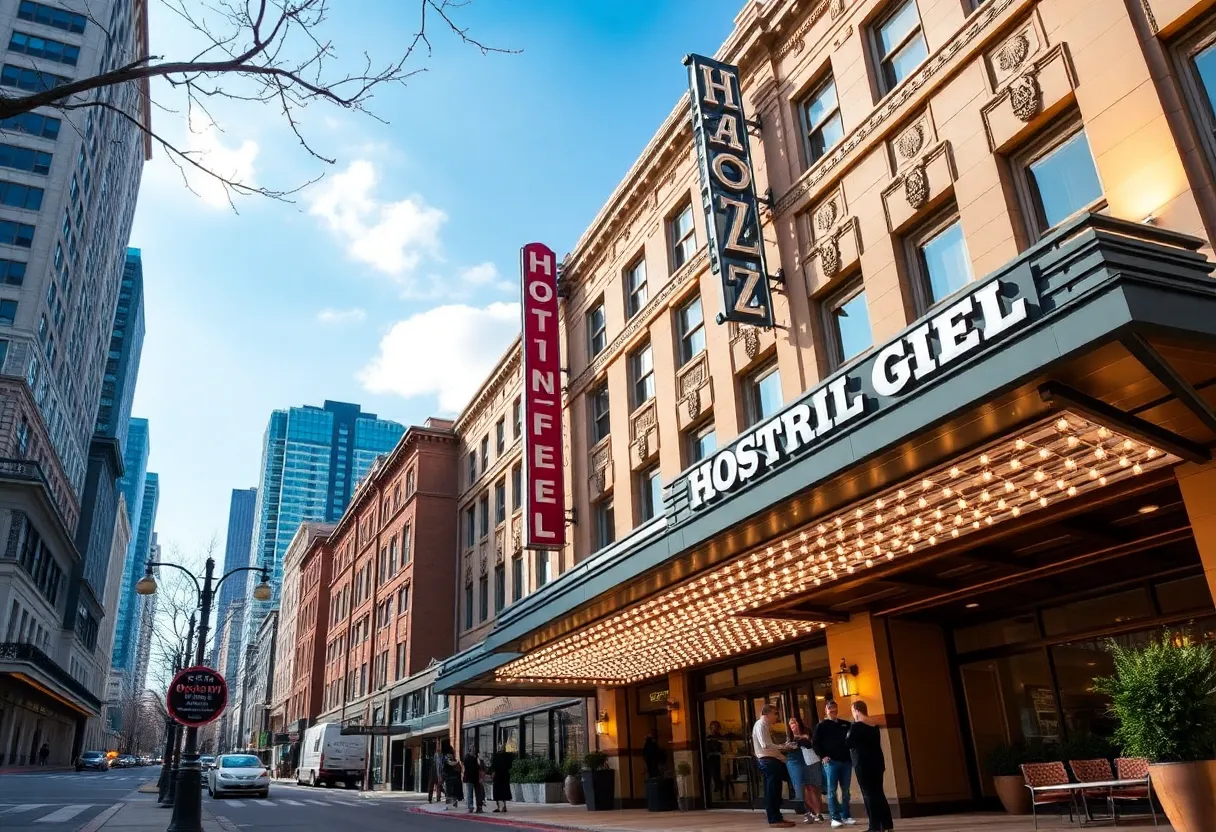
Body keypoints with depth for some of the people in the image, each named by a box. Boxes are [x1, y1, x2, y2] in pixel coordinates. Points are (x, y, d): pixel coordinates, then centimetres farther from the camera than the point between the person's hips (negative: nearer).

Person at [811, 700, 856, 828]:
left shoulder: (846, 724, 13)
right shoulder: (822, 726, 4)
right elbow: (814, 743, 2)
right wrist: (822, 756, -7)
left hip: (846, 761, 3)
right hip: (831, 762, -3)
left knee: (846, 791, 7)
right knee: (832, 791, -4)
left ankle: (846, 816, 15)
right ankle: (835, 818, -2)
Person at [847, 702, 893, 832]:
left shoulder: (856, 726, -12)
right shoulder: (875, 725, 10)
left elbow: (849, 744, -10)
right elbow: (876, 744, 15)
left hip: (863, 763, -7)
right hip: (877, 762, 7)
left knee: (869, 794, -2)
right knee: (878, 793, 12)